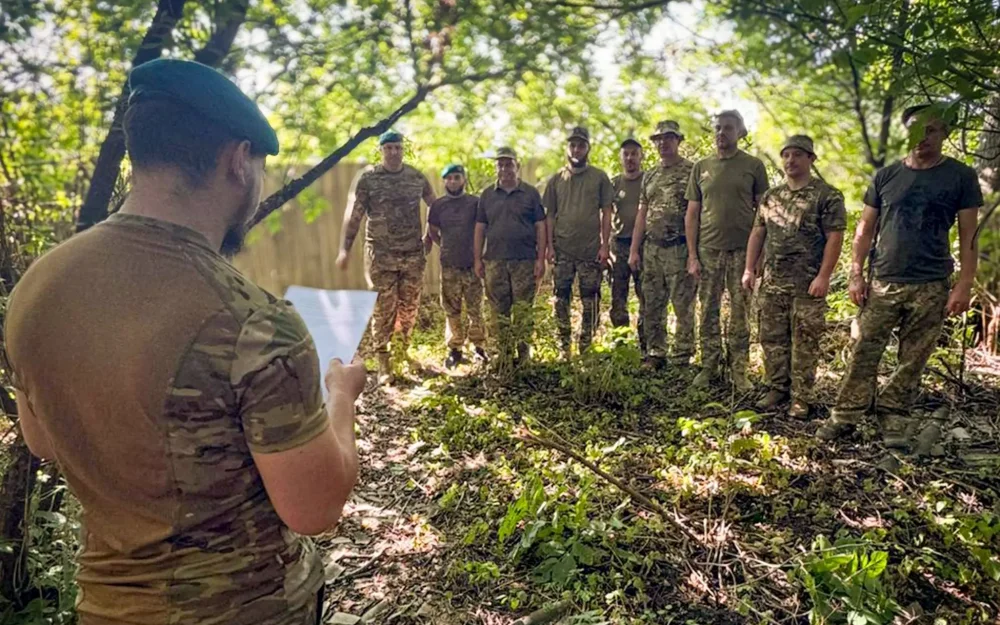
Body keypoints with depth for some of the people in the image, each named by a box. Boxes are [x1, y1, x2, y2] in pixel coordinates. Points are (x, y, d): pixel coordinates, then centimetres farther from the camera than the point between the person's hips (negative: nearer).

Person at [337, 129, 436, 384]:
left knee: (410, 307, 10)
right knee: (383, 309, 0)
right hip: (381, 255, -3)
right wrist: (345, 249, -12)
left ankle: (405, 353, 28)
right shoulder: (367, 178, -4)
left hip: (413, 254, 3)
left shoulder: (417, 177, 5)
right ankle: (383, 363, 9)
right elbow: (353, 215, -7)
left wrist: (430, 236, 13)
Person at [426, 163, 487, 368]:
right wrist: (446, 247, 11)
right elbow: (432, 232, 16)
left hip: (472, 264, -2)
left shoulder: (475, 202, -1)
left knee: (475, 309, 3)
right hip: (449, 266, 2)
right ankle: (455, 350, 16)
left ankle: (479, 347, 14)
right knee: (452, 311, 7)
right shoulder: (438, 205, 5)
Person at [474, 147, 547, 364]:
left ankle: (524, 355, 8)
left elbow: (540, 227, 2)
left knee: (523, 310, -1)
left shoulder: (530, 193, 4)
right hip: (495, 261, 3)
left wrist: (541, 259, -5)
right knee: (499, 310, 6)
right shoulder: (487, 195, 11)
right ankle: (504, 354, 16)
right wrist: (478, 259, 5)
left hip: (525, 260, -2)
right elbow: (480, 228, 11)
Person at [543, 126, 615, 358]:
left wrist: (605, 245, -5)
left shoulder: (599, 177, 4)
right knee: (561, 298, 4)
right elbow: (550, 214, 9)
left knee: (590, 299, 2)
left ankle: (586, 346, 12)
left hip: (591, 249, -1)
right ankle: (564, 346, 13)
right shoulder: (556, 179, 8)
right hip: (562, 249, 2)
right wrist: (549, 245, 0)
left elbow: (606, 213, 2)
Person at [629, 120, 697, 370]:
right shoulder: (649, 176, 16)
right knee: (652, 306, 8)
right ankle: (655, 354, 17)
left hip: (679, 248, -6)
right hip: (651, 248, 6)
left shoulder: (691, 171, -2)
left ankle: (682, 357, 6)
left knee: (683, 305, -1)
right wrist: (634, 250, 10)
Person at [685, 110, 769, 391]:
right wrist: (692, 255, 2)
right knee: (708, 312, 6)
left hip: (742, 250, -2)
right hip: (708, 250, 2)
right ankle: (709, 367, 17)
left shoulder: (753, 165, 3)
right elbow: (692, 214, 8)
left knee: (740, 313, 4)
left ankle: (739, 372, 13)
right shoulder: (701, 167, 9)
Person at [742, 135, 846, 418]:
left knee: (805, 342, 1)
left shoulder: (827, 196, -4)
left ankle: (802, 397, 10)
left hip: (808, 284, -5)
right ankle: (777, 388, 22)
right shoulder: (770, 196, 13)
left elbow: (835, 238, -10)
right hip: (772, 281, 5)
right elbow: (757, 233, 14)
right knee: (772, 338, 9)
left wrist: (823, 277, -17)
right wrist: (749, 269, 7)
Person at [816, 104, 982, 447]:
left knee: (912, 361, 5)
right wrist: (856, 275, 1)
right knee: (863, 353, -2)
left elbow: (968, 236, 1)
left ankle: (894, 419, 16)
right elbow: (865, 229, 9)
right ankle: (845, 416, 4)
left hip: (932, 288, -1)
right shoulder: (886, 176, 8)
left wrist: (964, 285, -7)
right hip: (883, 283, 1)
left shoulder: (961, 177, 3)